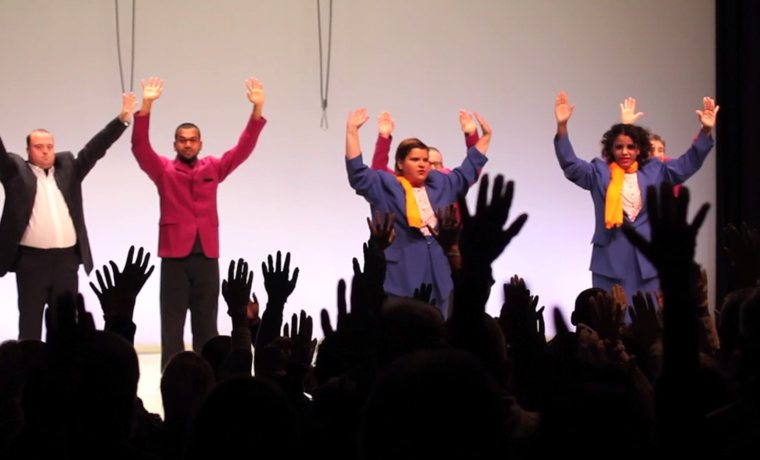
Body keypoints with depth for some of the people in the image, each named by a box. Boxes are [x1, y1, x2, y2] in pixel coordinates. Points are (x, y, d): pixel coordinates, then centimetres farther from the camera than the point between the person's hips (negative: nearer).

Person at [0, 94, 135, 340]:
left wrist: (123, 118, -1)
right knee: (30, 326, 2)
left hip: (67, 259, 3)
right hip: (31, 260, -3)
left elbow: (96, 148, 9)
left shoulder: (68, 167, 13)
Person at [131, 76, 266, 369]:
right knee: (172, 324, 1)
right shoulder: (163, 170, 3)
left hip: (207, 256, 2)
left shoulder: (213, 168, 10)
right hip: (175, 256, -2)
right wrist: (147, 105, -22)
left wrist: (257, 109, -9)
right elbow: (140, 146, -9)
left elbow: (244, 147, 3)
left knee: (206, 324, 7)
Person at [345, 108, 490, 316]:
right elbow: (357, 172, -11)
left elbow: (469, 170, 27)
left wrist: (486, 135, 27)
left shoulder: (440, 185, 15)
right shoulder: (386, 186, 0)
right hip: (401, 280, -5)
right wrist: (352, 131, -19)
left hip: (437, 279, 5)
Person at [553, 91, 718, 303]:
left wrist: (706, 131, -3)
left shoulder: (654, 172, 11)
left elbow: (688, 163, 9)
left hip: (646, 259, 2)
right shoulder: (599, 172, 5)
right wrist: (562, 127, -19)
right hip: (610, 260, -2)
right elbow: (570, 165, -5)